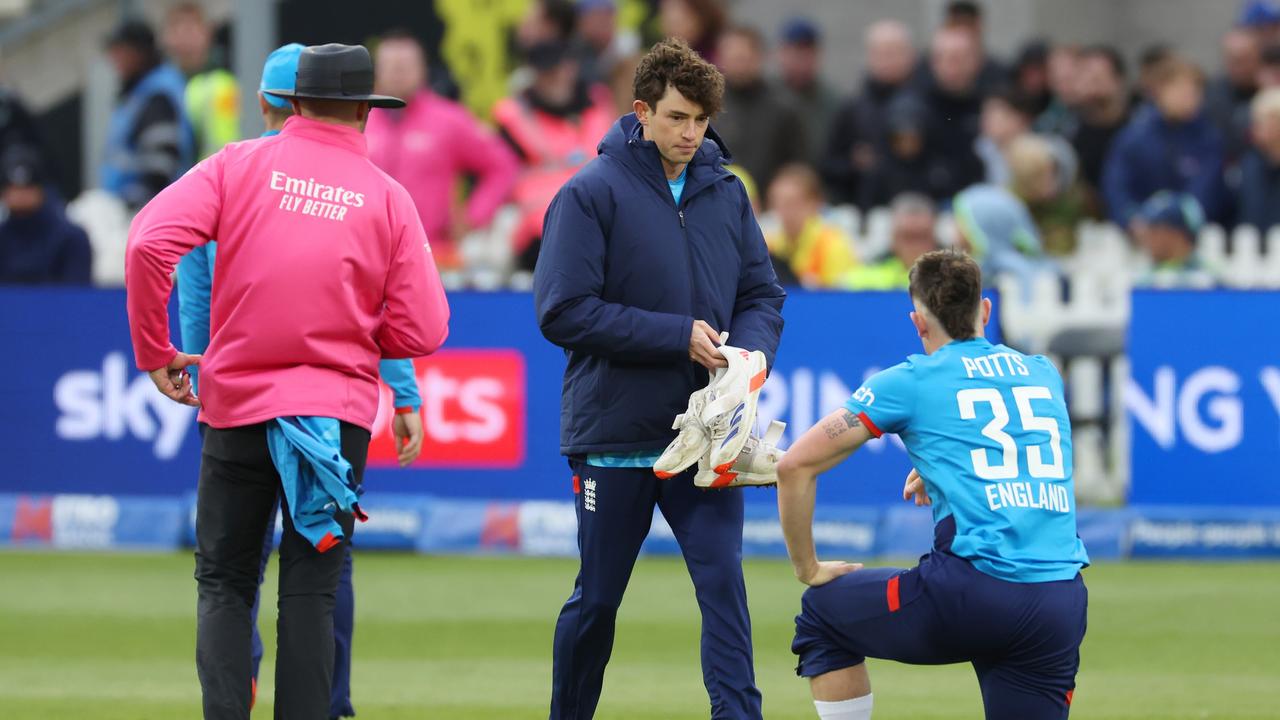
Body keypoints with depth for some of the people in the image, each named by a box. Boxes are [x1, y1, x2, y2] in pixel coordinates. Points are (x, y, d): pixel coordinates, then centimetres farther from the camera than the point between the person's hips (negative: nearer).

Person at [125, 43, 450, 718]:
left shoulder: (239, 165, 0)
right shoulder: (387, 197, 1)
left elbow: (150, 242, -13)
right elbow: (421, 332, -2)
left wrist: (154, 351, -2)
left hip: (237, 407, 0)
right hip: (340, 412, 0)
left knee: (223, 584, 8)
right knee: (310, 592, 3)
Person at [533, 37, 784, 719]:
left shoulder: (726, 192, 6)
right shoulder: (591, 194, -9)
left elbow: (762, 293, 11)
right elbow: (564, 311, -15)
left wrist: (753, 350, -12)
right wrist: (679, 336, -19)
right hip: (615, 434, -3)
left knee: (723, 582, -8)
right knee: (597, 599, 8)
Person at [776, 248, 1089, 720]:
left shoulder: (909, 382, 7)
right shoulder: (1044, 375, 20)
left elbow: (795, 466, 6)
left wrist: (808, 569, 17)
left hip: (969, 596, -4)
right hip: (1063, 606, 4)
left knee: (824, 612, 22)